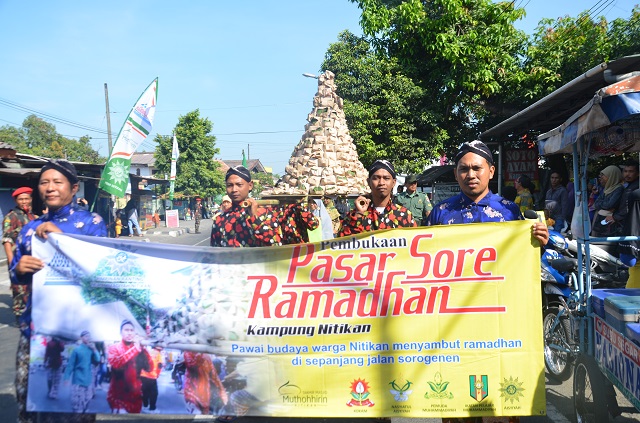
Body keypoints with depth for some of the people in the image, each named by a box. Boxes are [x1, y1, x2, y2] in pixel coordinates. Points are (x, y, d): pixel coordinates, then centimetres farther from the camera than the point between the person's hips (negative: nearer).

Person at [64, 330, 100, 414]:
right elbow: (70, 365, -5)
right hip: (78, 380, -4)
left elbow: (97, 361, 0)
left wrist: (94, 350, -11)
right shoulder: (77, 349, -5)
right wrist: (66, 378, -9)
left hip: (89, 381, 4)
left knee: (86, 401, 13)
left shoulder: (92, 349, 6)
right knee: (77, 403, -9)